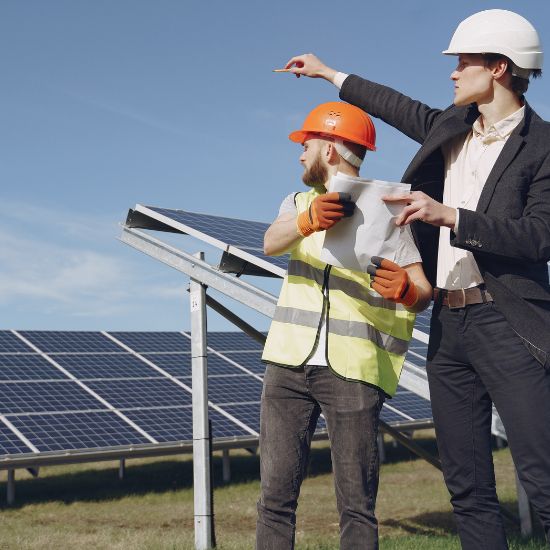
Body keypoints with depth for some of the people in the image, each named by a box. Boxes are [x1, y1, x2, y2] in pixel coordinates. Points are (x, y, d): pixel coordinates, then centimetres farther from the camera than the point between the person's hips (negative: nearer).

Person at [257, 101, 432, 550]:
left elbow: (424, 291, -5)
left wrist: (405, 289, -30)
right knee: (276, 496, 1)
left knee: (356, 505, -5)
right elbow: (271, 242, -8)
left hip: (354, 371, -4)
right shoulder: (300, 202, 16)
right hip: (289, 362, 4)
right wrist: (308, 220, -30)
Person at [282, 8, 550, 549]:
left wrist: (448, 215, -20)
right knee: (467, 485, 7)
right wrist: (328, 73, 40)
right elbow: (402, 108, 31)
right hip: (448, 322, 7)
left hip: (505, 323, -7)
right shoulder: (451, 126, 14)